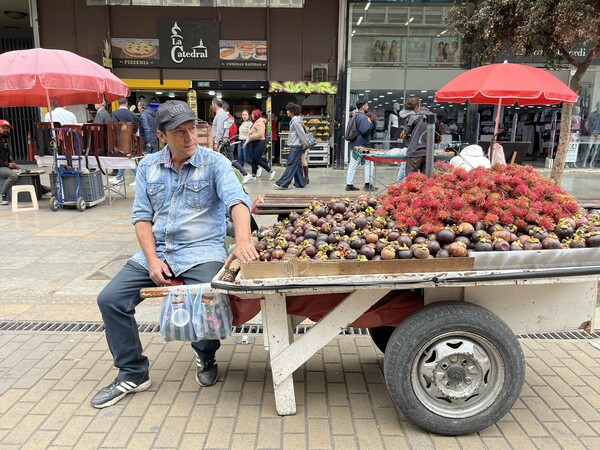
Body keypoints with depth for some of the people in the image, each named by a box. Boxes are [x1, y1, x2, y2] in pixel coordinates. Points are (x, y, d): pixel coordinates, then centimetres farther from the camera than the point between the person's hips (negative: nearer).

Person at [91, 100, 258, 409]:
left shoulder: (214, 163, -3)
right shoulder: (148, 167, 9)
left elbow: (237, 200, -19)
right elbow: (142, 216, 6)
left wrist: (242, 240, -40)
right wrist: (152, 260, -9)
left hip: (201, 251, -4)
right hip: (156, 251, 5)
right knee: (110, 299, -8)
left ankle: (206, 357, 7)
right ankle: (132, 373, 11)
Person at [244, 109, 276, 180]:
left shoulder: (260, 122, -13)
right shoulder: (255, 122, 16)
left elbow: (260, 134, -23)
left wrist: (250, 137, -16)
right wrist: (247, 142, 15)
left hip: (259, 143, -9)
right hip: (253, 143, 9)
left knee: (258, 160, -8)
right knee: (253, 160, 7)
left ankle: (271, 172, 3)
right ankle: (254, 174, 13)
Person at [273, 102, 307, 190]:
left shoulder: (295, 121, -14)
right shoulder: (294, 120, 17)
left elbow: (302, 133, -18)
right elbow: (301, 133, 21)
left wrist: (304, 145, -11)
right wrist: (303, 145, 18)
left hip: (296, 146, -10)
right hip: (295, 146, 10)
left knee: (291, 165, -10)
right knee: (297, 165, 11)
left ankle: (282, 183, -11)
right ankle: (300, 183, 16)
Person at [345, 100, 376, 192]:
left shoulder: (356, 116, 15)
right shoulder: (362, 117, -15)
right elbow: (364, 130, -24)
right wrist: (370, 123, -10)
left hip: (354, 145, 9)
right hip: (362, 145, -9)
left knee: (352, 165, 8)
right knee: (369, 164, 2)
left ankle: (349, 184, 9)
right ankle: (368, 184, 4)